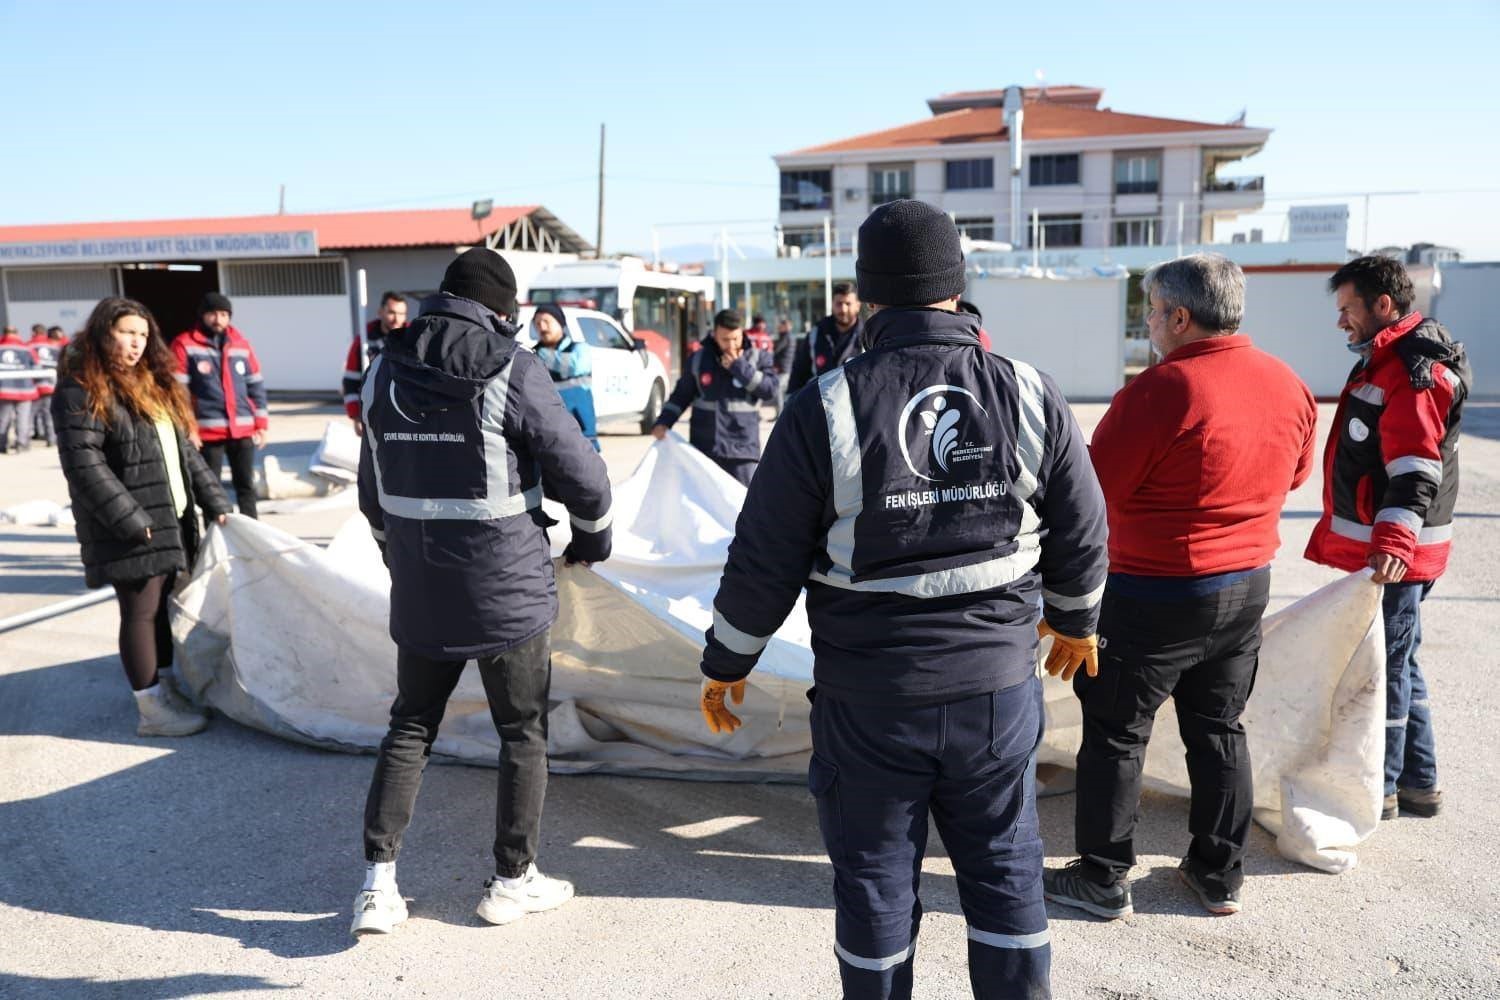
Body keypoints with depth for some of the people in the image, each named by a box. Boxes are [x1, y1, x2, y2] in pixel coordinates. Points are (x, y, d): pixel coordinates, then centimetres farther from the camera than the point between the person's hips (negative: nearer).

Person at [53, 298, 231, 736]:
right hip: (130, 529, -8)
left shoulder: (152, 383, 16)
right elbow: (83, 464, -18)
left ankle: (165, 687, 28)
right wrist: (129, 518, -21)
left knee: (160, 605, 16)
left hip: (170, 520, 8)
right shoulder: (82, 389, -10)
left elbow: (183, 451, 16)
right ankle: (151, 709, 7)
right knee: (140, 611, -1)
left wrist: (214, 501, 9)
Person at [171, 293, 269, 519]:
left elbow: (256, 385, 14)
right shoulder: (185, 345, -2)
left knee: (246, 485, 10)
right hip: (208, 431, -4)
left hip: (243, 430, 4)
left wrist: (261, 423, 9)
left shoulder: (241, 343, 11)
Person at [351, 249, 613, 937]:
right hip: (508, 592, -4)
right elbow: (580, 473, -10)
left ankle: (378, 881, 14)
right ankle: (513, 880, 22)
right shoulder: (512, 370, -12)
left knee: (410, 726, 17)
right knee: (523, 732, 11)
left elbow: (371, 490, 14)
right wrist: (592, 536, 10)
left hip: (418, 595, 5)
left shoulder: (385, 370, 5)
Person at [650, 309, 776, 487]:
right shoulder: (698, 359, 7)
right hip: (703, 447, 2)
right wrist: (664, 421, 4)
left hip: (742, 448, -2)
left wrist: (740, 367, -14)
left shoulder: (758, 357, 2)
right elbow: (682, 395, 15)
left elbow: (769, 388, -12)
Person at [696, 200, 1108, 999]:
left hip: (868, 699, -2)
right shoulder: (1028, 395, -4)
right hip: (998, 685, 3)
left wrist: (725, 664, 8)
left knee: (875, 882, 15)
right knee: (1005, 873, 18)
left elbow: (764, 560, -7)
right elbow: (1082, 535, 6)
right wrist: (1075, 621, 25)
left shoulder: (825, 409, -12)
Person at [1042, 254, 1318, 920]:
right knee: (1220, 730, 19)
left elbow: (1092, 489, -18)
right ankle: (1221, 876, 30)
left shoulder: (1160, 390, -23)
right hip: (1248, 586, 7)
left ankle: (1103, 881, 18)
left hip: (1154, 594, -7)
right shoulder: (1290, 387, 1)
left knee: (1115, 734, 7)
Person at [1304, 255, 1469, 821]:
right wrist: (1337, 533, 26)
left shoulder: (1415, 371, -16)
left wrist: (1393, 542, -39)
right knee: (1396, 664, 17)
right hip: (1373, 545, 10)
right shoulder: (1386, 361, 16)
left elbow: (1416, 471, -27)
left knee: (1381, 667, 0)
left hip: (1392, 555, -10)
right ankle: (1418, 782, 29)